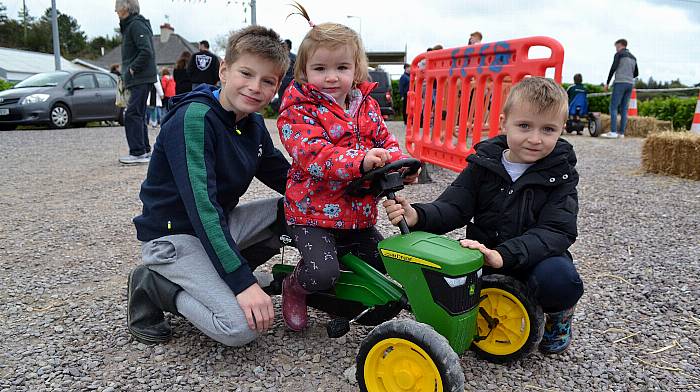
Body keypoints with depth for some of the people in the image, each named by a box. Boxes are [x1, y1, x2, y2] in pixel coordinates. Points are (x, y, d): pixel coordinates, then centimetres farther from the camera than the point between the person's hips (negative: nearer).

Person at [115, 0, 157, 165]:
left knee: (132, 115, -10)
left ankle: (138, 152, -8)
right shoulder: (129, 25, 19)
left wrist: (133, 69, -16)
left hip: (141, 78, -10)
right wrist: (128, 73, 13)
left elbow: (146, 51, -23)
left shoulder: (136, 25, -12)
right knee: (137, 115, 13)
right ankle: (145, 150, 20)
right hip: (137, 79, 10)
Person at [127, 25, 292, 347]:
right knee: (241, 327, -24)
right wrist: (243, 282, -34)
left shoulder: (253, 124, 4)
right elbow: (200, 204, -30)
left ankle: (216, 281, 5)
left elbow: (285, 177, 8)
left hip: (219, 224, 8)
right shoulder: (193, 118, -22)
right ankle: (153, 286, 0)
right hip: (173, 235, -8)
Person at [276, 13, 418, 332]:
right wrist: (360, 161, -42)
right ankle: (294, 287, 13)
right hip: (313, 211, -6)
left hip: (359, 213, 6)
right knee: (323, 274, -22)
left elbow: (385, 140, 9)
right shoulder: (299, 111, -12)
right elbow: (312, 153, -26)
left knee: (382, 264, 9)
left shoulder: (367, 106, 7)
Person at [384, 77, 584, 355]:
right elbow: (453, 207, -8)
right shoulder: (483, 165, -1)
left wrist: (504, 255, -35)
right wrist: (417, 216, -32)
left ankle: (559, 315, 4)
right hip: (482, 256, 2)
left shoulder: (561, 175, -6)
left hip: (537, 257, -1)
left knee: (560, 278, -34)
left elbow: (557, 231, -18)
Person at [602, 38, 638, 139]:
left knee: (613, 107, -8)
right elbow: (636, 73, 22)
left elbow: (613, 68, -10)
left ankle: (613, 132, -17)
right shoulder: (633, 57, 21)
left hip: (620, 83, -7)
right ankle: (621, 132, 2)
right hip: (630, 84, 7)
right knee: (624, 109, 6)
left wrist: (607, 83, -6)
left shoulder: (619, 54, 1)